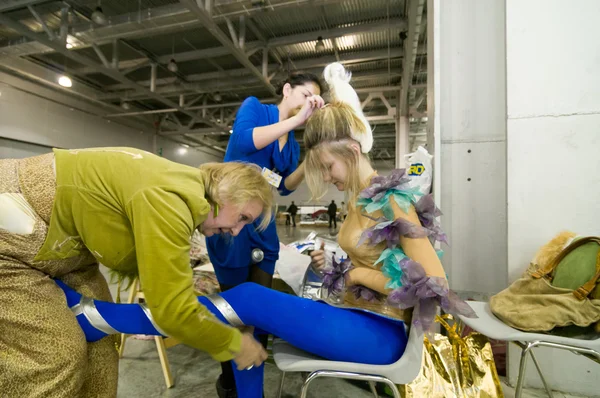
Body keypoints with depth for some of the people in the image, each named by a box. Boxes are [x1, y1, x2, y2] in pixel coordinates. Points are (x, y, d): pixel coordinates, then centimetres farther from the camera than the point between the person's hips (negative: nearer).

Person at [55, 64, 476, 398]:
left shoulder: (392, 200, -16)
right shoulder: (359, 201, 8)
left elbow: (435, 286, -18)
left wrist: (359, 274, -14)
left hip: (379, 331, -8)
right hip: (353, 316, 8)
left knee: (248, 299, -20)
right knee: (247, 321, -4)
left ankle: (93, 315, -11)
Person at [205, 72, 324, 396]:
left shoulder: (292, 143, 13)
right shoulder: (254, 107, -2)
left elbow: (284, 187, 8)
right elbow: (244, 141, -24)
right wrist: (297, 118, -23)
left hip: (263, 224, 6)